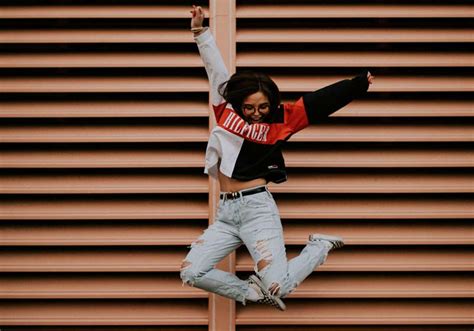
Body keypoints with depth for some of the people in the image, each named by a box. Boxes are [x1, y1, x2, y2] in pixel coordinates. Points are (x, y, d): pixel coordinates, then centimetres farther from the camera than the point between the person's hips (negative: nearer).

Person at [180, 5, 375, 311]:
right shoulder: (227, 112, 7)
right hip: (225, 213, 5)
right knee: (191, 273, -8)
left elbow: (319, 102, -5)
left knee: (278, 287, -15)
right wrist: (202, 33, 3)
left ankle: (320, 247, 14)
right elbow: (216, 71, 7)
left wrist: (358, 84, -11)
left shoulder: (278, 121, -1)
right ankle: (252, 291, 9)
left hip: (257, 208, -4)